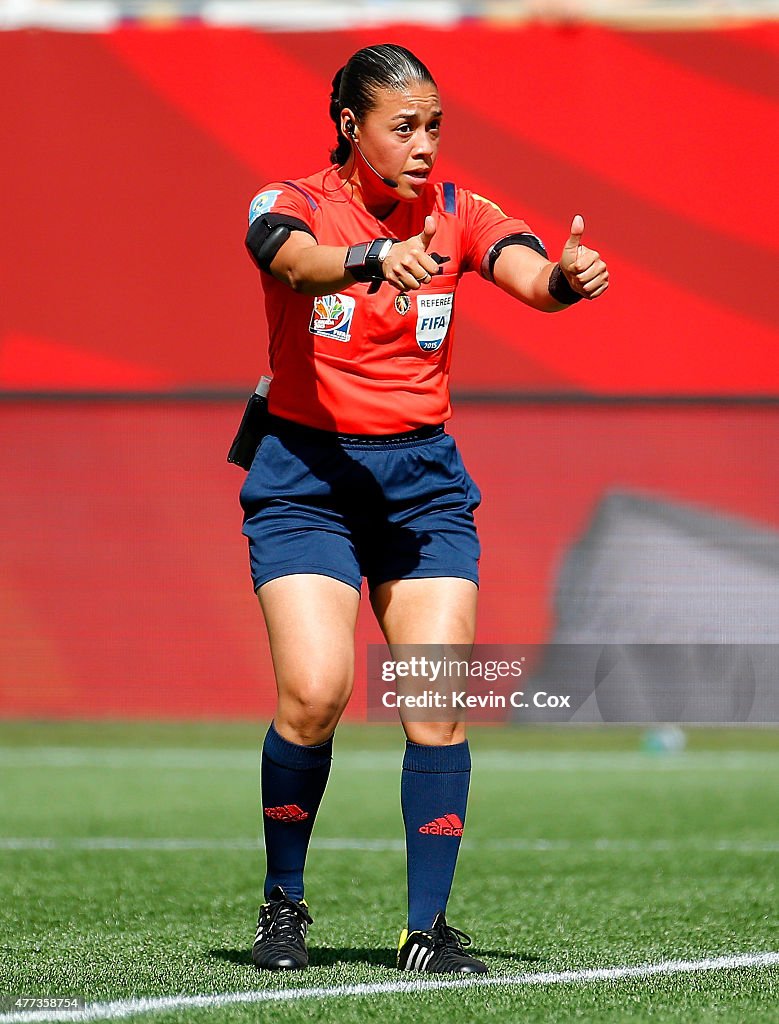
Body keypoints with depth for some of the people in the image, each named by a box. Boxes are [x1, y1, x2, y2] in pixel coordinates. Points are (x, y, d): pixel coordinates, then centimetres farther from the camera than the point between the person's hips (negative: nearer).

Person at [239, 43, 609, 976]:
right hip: (307, 474, -3)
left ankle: (428, 927, -2)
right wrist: (376, 259, -52)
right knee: (314, 690, -18)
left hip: (424, 477, 3)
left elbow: (532, 278, -17)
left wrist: (569, 277, -41)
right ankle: (283, 905, 3)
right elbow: (300, 263, -31)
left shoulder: (455, 214, 2)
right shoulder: (291, 203, -7)